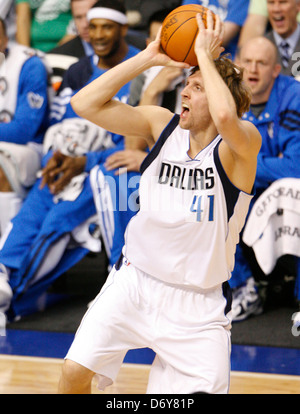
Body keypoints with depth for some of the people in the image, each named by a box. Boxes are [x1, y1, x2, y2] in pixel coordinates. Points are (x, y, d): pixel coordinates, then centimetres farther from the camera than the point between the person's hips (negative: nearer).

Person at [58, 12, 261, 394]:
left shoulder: (242, 143, -15)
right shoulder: (162, 124, -2)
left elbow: (225, 117, -41)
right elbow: (85, 104, -10)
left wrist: (205, 55, -26)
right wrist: (148, 58, -14)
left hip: (198, 301, -3)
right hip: (135, 279, 3)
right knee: (75, 372, -6)